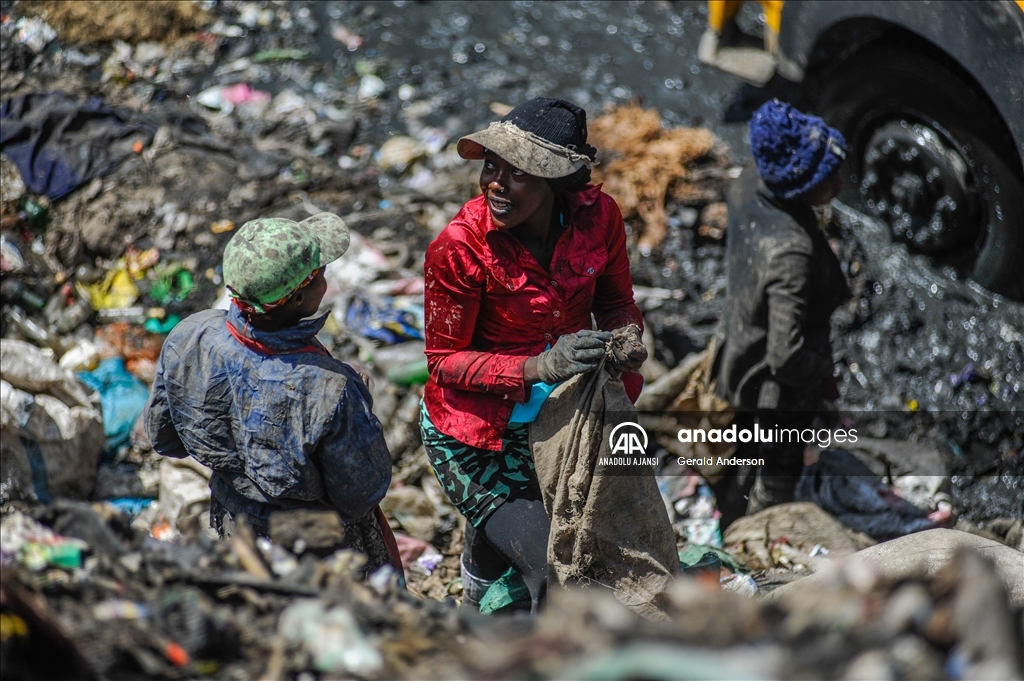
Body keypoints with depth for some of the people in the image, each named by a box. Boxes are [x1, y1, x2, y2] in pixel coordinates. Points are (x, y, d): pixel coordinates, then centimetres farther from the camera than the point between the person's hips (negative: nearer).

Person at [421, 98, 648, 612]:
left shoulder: (597, 215, -13)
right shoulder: (459, 248, -25)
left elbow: (616, 301, 3)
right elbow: (444, 361, -18)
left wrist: (627, 336, -21)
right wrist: (538, 367, -32)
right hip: (479, 438, -5)